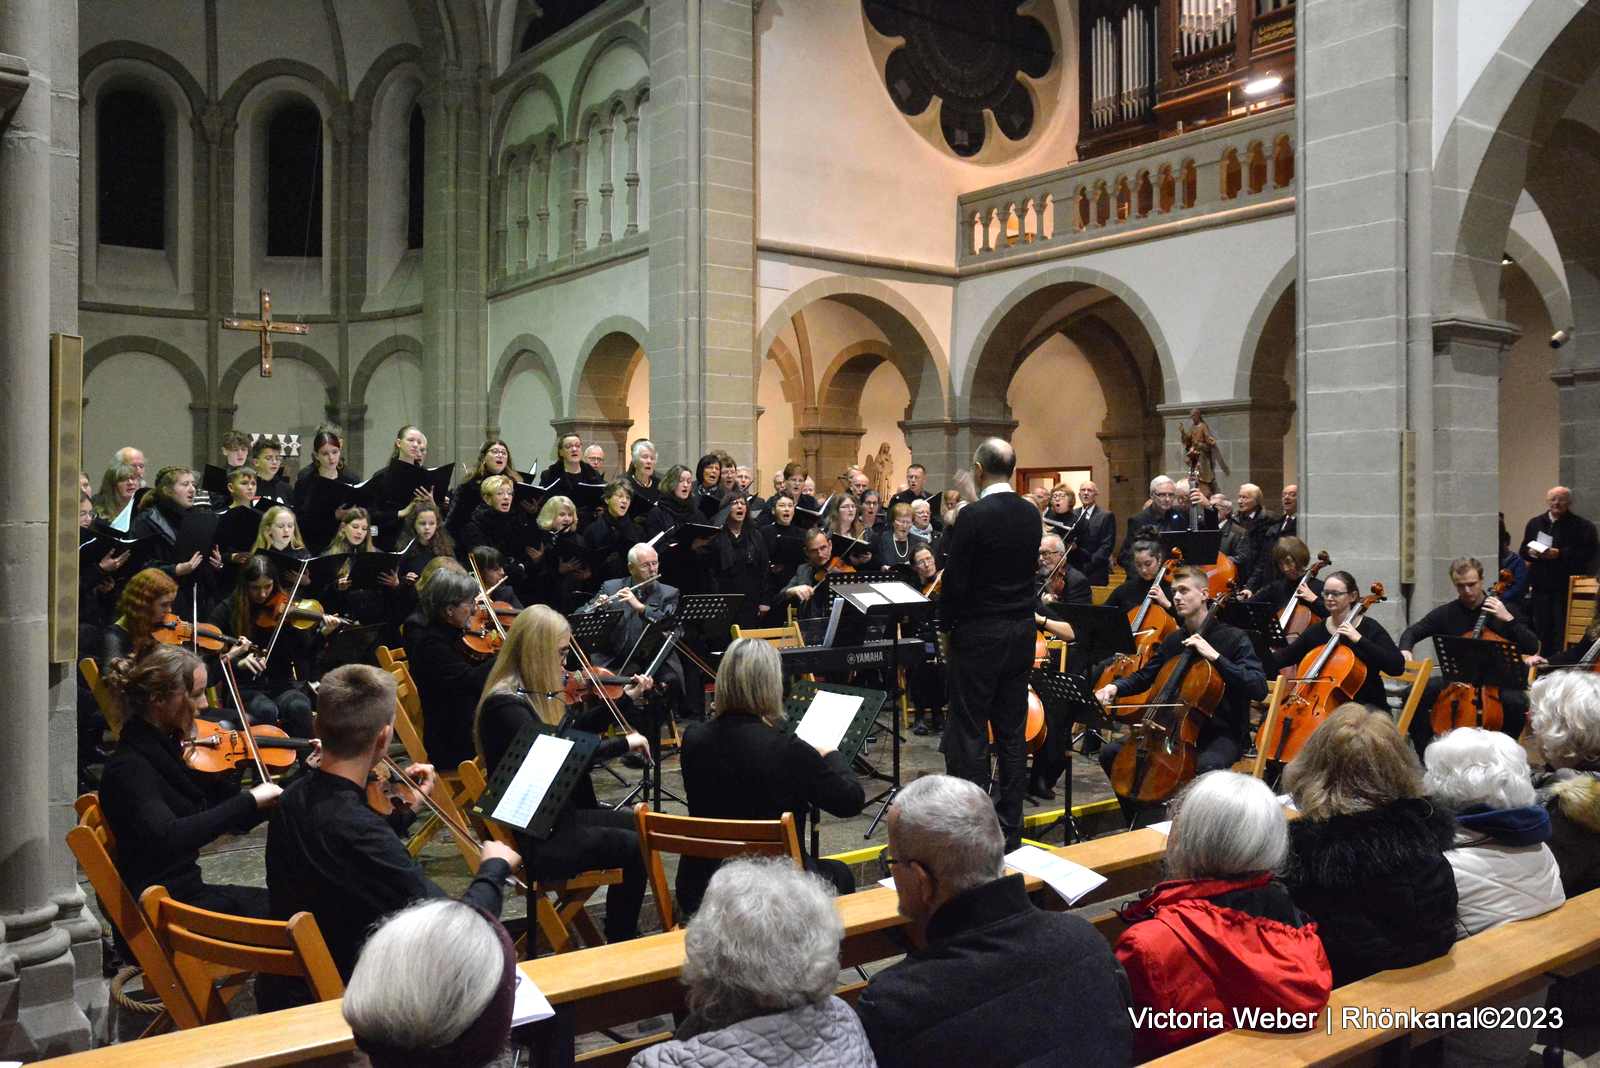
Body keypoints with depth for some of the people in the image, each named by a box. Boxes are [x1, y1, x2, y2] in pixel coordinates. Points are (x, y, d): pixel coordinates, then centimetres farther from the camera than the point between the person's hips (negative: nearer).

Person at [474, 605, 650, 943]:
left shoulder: (538, 693, 7)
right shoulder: (506, 705, -21)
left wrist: (625, 700, 19)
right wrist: (623, 744, -27)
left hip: (557, 815, 10)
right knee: (633, 847, -13)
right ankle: (620, 944, 3)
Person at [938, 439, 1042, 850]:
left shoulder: (973, 516, -16)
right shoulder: (1031, 514, 5)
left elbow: (955, 580, -15)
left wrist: (945, 629, -1)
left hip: (978, 635, -7)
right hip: (1022, 632, 7)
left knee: (969, 734, 0)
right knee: (1012, 732, 12)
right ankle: (1009, 827, 19)